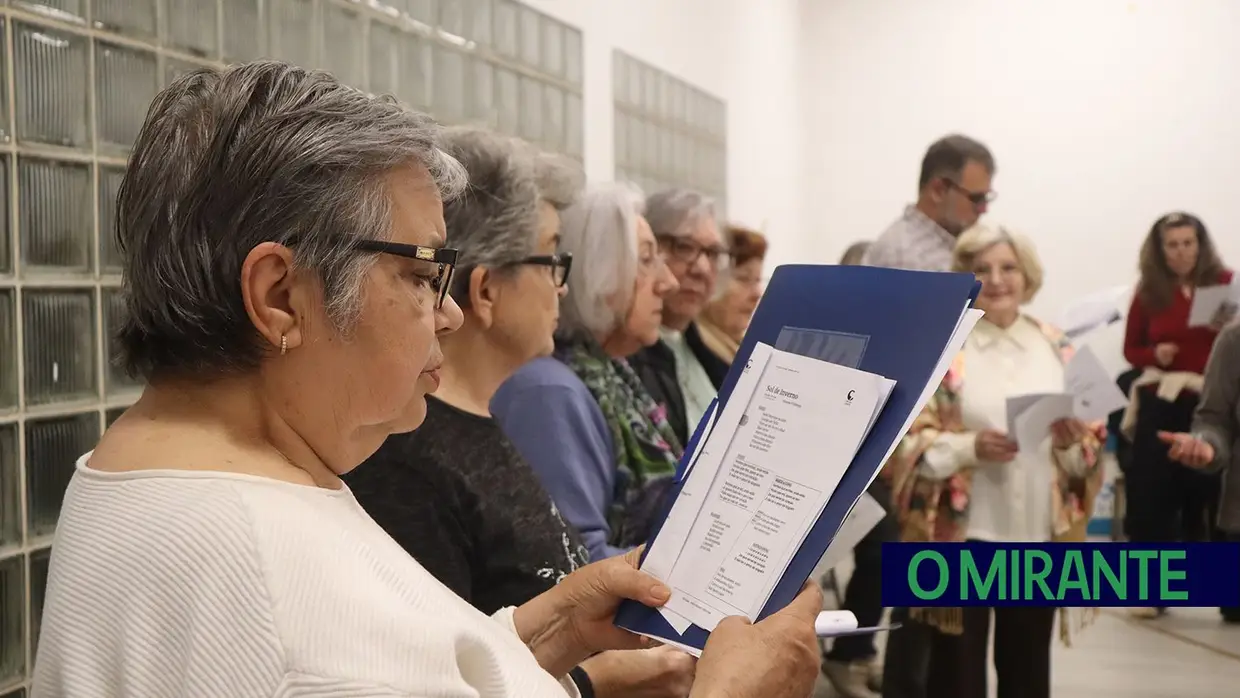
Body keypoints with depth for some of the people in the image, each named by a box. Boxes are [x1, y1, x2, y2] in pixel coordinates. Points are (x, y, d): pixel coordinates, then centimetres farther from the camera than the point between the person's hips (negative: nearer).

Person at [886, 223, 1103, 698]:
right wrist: (969, 447, -22)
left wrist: (1072, 444, -12)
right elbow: (907, 443, -7)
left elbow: (1089, 448, 10)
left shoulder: (1056, 348, 7)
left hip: (1040, 536, 4)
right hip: (963, 537, -3)